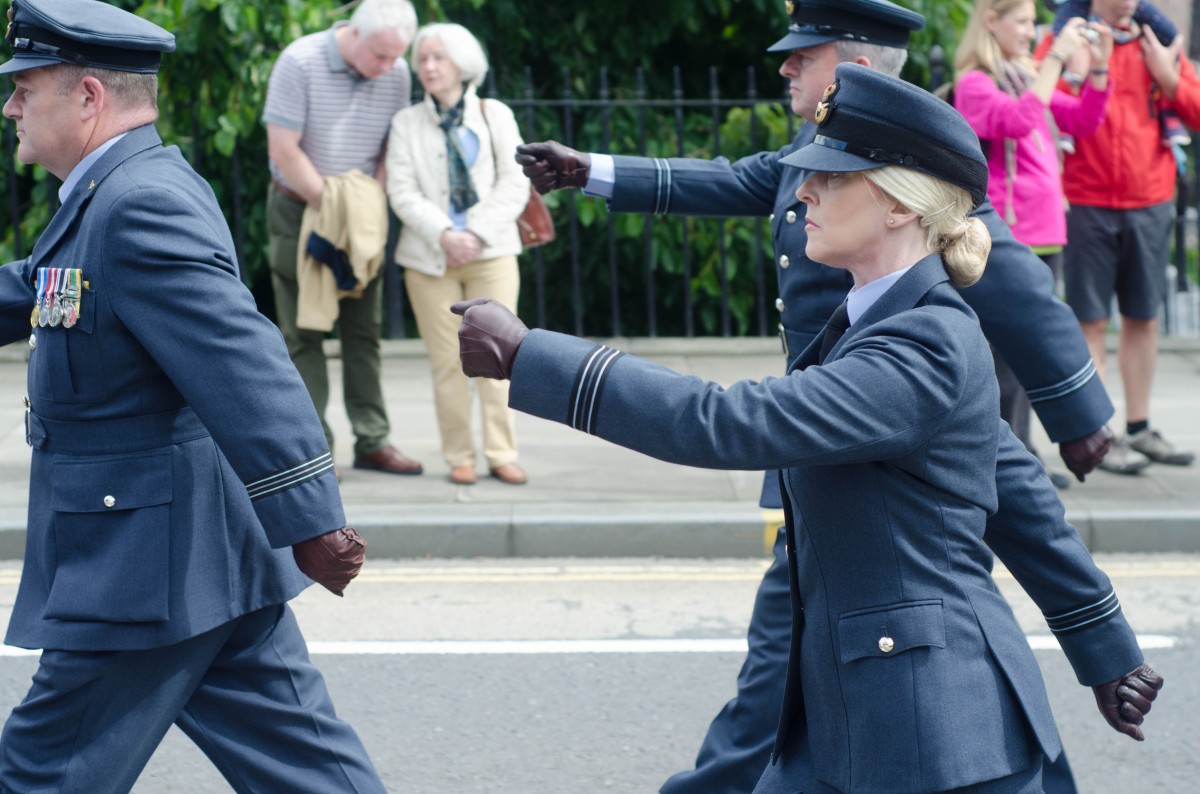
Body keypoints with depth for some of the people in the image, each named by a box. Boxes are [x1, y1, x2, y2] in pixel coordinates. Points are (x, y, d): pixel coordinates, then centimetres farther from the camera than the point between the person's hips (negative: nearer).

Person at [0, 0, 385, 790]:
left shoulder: (142, 206, -20)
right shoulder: (116, 196, 13)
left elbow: (244, 368, -27)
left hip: (148, 570, -10)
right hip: (210, 559, 10)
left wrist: (308, 523, -29)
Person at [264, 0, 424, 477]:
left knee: (363, 332, 5)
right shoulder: (300, 63, -18)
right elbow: (284, 151, -18)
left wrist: (374, 207, -8)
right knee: (303, 333, -3)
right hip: (300, 207, -4)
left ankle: (372, 441, 8)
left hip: (362, 218, 4)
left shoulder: (396, 75, -5)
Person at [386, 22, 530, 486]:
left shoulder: (495, 115, 9)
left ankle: (501, 455, -1)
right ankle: (459, 458, 4)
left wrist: (478, 235, -10)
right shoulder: (406, 123, 8)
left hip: (491, 253, 0)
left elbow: (515, 185, 2)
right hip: (429, 257, 0)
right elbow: (402, 192, -1)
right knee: (447, 361, -2)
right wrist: (444, 236, -15)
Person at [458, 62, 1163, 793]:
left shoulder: (928, 350, -20)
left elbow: (732, 424, -30)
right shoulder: (876, 324, 11)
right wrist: (1108, 648, 26)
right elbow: (1022, 486, 19)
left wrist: (529, 358, -29)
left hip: (941, 732, -9)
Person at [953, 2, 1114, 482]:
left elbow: (1083, 121, 17)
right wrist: (1057, 58, -24)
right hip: (1005, 237, -9)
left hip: (1045, 236, 9)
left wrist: (1099, 66, 4)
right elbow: (1016, 120, -26)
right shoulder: (974, 83, -8)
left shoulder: (1027, 78, 17)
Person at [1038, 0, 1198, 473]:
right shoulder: (1064, 40, -2)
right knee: (1090, 322, 0)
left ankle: (1139, 429, 20)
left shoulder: (1158, 44, 9)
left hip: (1150, 202, 4)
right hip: (1088, 204, -4)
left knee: (1143, 318, 10)